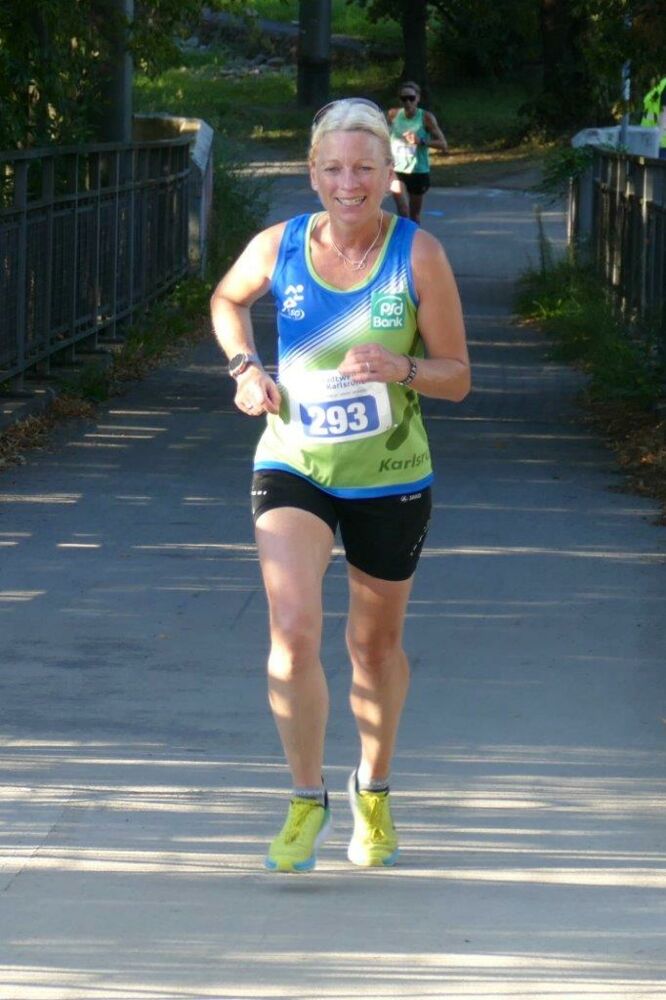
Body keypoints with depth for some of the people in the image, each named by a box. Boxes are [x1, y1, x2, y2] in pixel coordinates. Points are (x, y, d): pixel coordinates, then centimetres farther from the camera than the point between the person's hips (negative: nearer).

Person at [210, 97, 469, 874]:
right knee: (293, 634, -18)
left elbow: (457, 377, -7)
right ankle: (307, 800, 0)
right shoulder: (278, 247, -7)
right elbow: (227, 300, 16)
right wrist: (243, 367, -2)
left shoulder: (418, 255, -12)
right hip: (292, 465, 0)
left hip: (389, 479, 0)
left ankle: (373, 790, 40)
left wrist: (400, 368, -27)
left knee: (375, 643, 15)